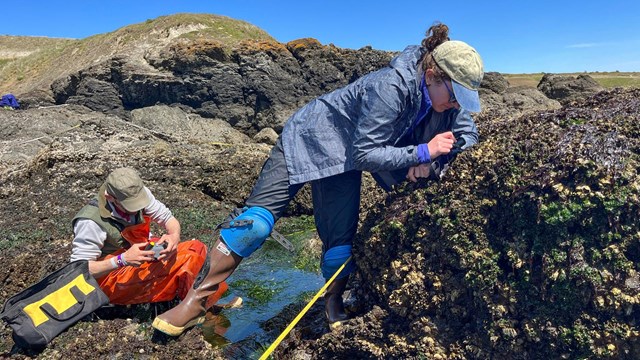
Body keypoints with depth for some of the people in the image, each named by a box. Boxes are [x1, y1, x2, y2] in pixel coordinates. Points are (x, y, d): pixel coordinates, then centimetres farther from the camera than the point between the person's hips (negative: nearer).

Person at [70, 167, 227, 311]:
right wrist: (123, 259, -34)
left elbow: (168, 217, -2)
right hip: (109, 276, -6)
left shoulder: (139, 194, -13)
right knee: (186, 258, -25)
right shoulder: (91, 222, -26)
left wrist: (174, 236, -26)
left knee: (196, 248, -14)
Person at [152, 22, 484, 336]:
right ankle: (197, 299, -1)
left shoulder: (442, 96, -8)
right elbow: (365, 154, -29)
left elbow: (468, 135, -1)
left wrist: (427, 161, -18)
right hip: (308, 137, -6)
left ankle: (333, 307, 27)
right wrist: (423, 151, -28)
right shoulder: (391, 87, -31)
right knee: (256, 219, -13)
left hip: (343, 157, 7)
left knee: (340, 239, 1)